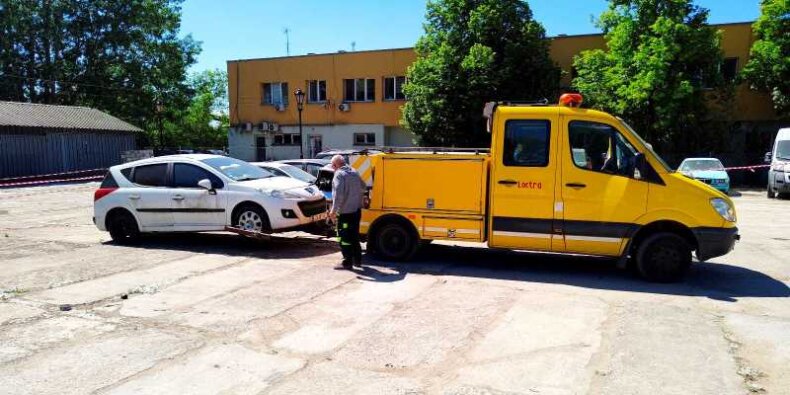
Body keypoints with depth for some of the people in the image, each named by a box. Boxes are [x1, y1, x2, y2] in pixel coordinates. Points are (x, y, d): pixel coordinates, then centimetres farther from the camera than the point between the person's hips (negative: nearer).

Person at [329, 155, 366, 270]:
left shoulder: (339, 174, -15)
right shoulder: (354, 172, 10)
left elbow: (338, 194, -24)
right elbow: (363, 187, 22)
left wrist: (334, 210, -21)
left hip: (345, 212, -8)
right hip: (357, 210, 8)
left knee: (344, 237, 0)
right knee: (355, 235, 18)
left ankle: (347, 262, 3)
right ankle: (357, 260, 25)